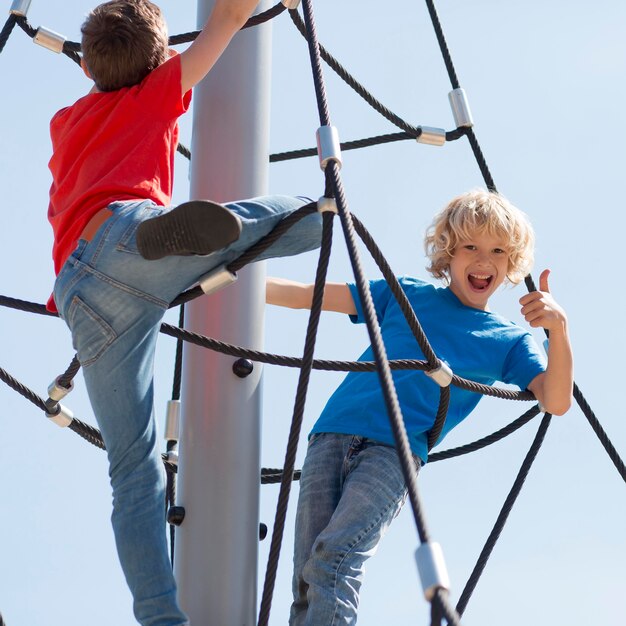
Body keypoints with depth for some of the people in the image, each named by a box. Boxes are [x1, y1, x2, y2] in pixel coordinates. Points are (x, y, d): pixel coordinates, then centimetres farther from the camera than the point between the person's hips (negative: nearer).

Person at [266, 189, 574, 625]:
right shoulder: (405, 294, 19)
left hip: (396, 453, -3)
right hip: (332, 435, 3)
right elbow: (304, 296, 19)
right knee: (307, 578, -10)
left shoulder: (508, 341, 15)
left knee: (333, 557, -27)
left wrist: (558, 327, -15)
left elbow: (556, 401, 0)